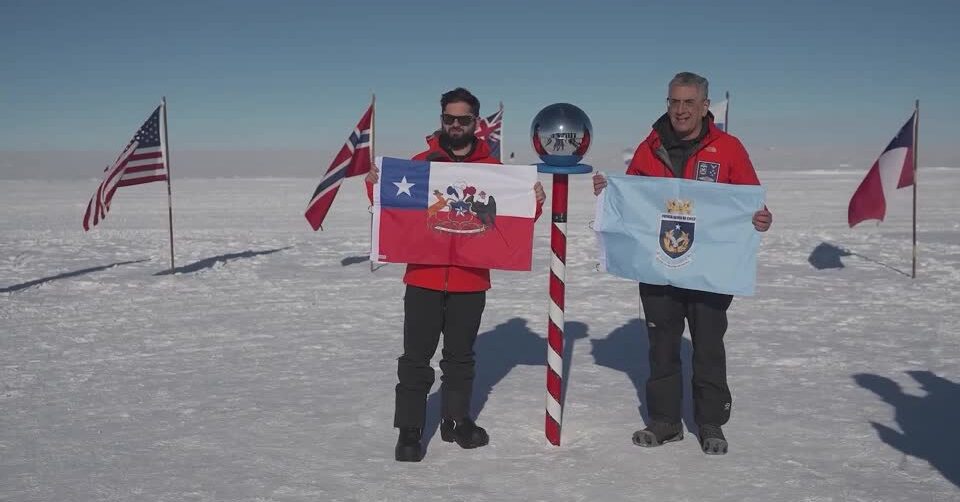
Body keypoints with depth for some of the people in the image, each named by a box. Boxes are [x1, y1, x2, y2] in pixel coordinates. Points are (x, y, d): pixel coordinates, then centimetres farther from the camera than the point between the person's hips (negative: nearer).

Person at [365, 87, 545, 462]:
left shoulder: (493, 168, 5)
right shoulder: (420, 162, 3)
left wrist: (534, 203, -13)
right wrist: (375, 186, -16)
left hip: (471, 280, 1)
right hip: (423, 277, -1)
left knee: (461, 355, 14)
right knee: (416, 357, 2)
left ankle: (456, 420, 29)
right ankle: (409, 429, 12)